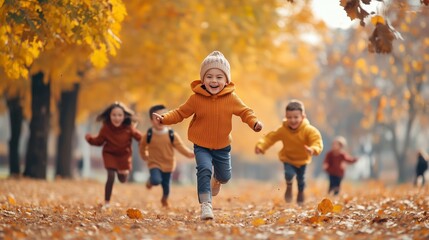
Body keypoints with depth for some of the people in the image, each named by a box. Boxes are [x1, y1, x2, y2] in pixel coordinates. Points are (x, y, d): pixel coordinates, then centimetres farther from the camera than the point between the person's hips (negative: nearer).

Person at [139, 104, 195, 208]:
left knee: (166, 185, 11)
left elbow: (181, 147, -10)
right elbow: (142, 146, 5)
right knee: (156, 180, -25)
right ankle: (151, 181, 14)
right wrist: (144, 156, 7)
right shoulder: (149, 135, -11)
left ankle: (165, 200, 42)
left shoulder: (172, 135, -11)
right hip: (154, 164, -1)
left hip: (168, 165, 2)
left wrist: (190, 154, -18)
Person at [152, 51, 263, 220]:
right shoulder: (196, 98, -13)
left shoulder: (231, 99, -10)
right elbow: (180, 113, -4)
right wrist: (164, 118, -18)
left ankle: (217, 180, 56)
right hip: (201, 146, -2)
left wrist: (254, 123, -20)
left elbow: (245, 111, -1)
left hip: (222, 147, 3)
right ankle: (205, 204, -21)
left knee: (225, 176, 17)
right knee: (204, 169, -26)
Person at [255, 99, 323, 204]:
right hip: (288, 158, 0)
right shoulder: (282, 130, -21)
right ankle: (289, 187, 11)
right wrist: (260, 146, -31)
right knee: (289, 173, -25)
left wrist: (313, 149, -58)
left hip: (302, 159, 0)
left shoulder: (309, 130, -27)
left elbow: (317, 141, -36)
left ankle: (300, 193, 48)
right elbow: (270, 138, -16)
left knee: (301, 179, 14)